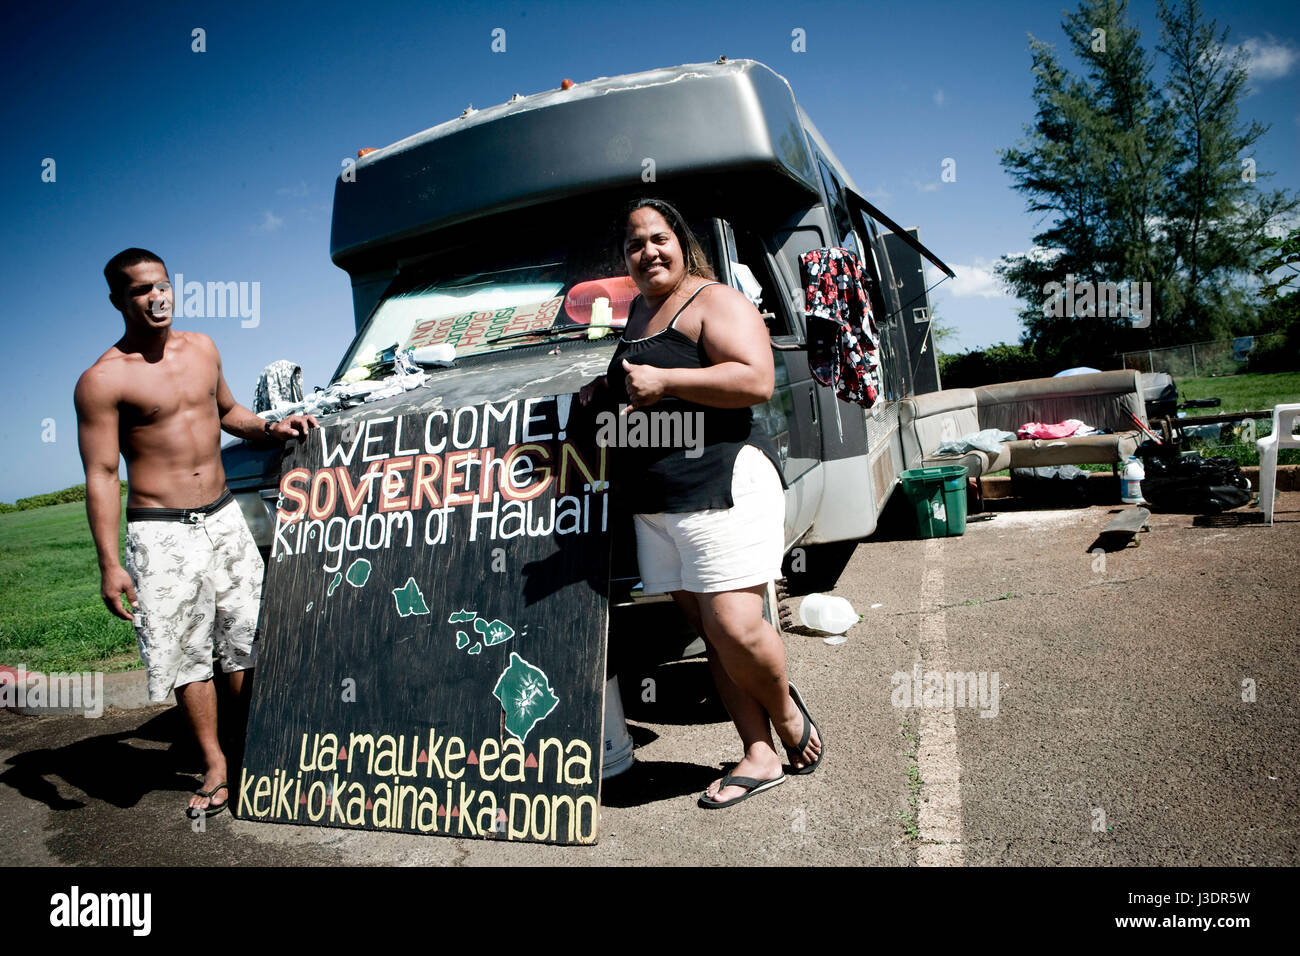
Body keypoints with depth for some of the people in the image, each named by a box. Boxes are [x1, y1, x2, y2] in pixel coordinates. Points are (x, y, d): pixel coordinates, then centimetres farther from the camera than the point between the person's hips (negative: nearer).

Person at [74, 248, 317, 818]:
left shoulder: (202, 348, 8)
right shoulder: (103, 380, -9)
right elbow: (101, 476, -10)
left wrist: (271, 428, 4)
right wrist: (110, 565, -15)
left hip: (224, 516, 5)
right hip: (162, 533, -5)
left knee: (248, 637, 10)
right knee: (184, 651, 2)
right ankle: (215, 767, 15)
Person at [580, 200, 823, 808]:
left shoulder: (715, 302, -5)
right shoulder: (638, 311, 21)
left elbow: (756, 380, -19)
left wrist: (663, 381, -20)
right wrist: (611, 389, 17)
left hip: (721, 487, -8)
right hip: (654, 504, 8)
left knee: (733, 627, -13)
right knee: (709, 633, 7)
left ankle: (787, 712, 18)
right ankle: (759, 756, 16)